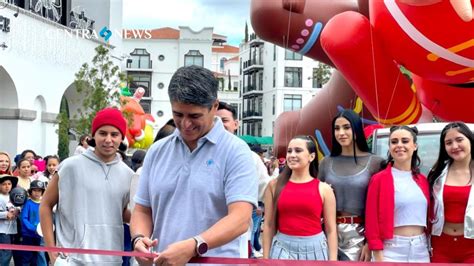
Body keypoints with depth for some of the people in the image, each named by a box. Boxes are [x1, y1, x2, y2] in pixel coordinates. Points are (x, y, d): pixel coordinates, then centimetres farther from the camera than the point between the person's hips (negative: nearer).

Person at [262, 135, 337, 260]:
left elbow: (331, 230, 1)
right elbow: (269, 225, 4)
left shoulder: (323, 189, -1)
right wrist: (266, 257, 2)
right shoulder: (274, 185, 1)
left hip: (315, 249, 0)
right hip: (283, 248, 0)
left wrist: (332, 261, -3)